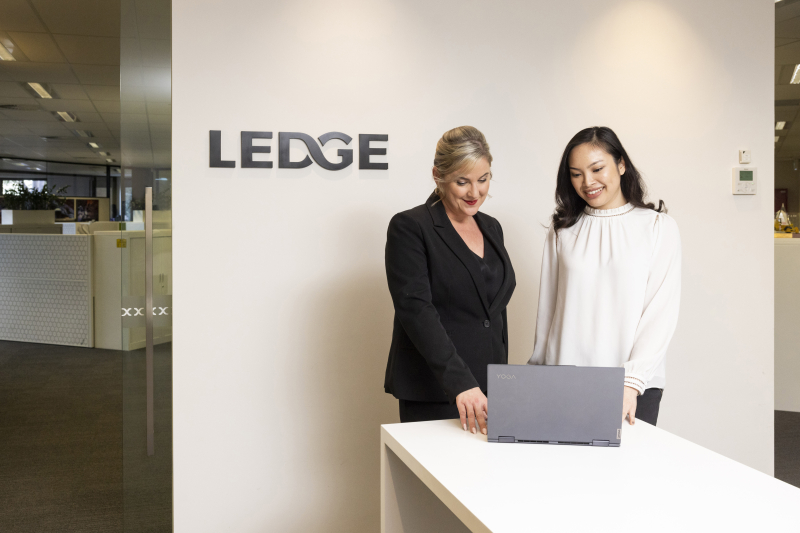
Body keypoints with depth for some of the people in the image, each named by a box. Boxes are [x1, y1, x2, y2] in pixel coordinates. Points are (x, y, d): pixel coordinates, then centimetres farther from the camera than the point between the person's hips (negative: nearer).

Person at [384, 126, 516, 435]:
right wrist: (460, 381, -27)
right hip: (433, 392, -6)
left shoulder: (491, 228, 13)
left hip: (487, 389, 6)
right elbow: (416, 309, -19)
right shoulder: (409, 227, -8)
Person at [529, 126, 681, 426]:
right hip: (566, 384, 2)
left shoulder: (659, 227, 1)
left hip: (635, 388, -2)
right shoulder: (562, 231, 9)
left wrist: (631, 382, -14)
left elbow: (661, 311, -5)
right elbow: (547, 308, 10)